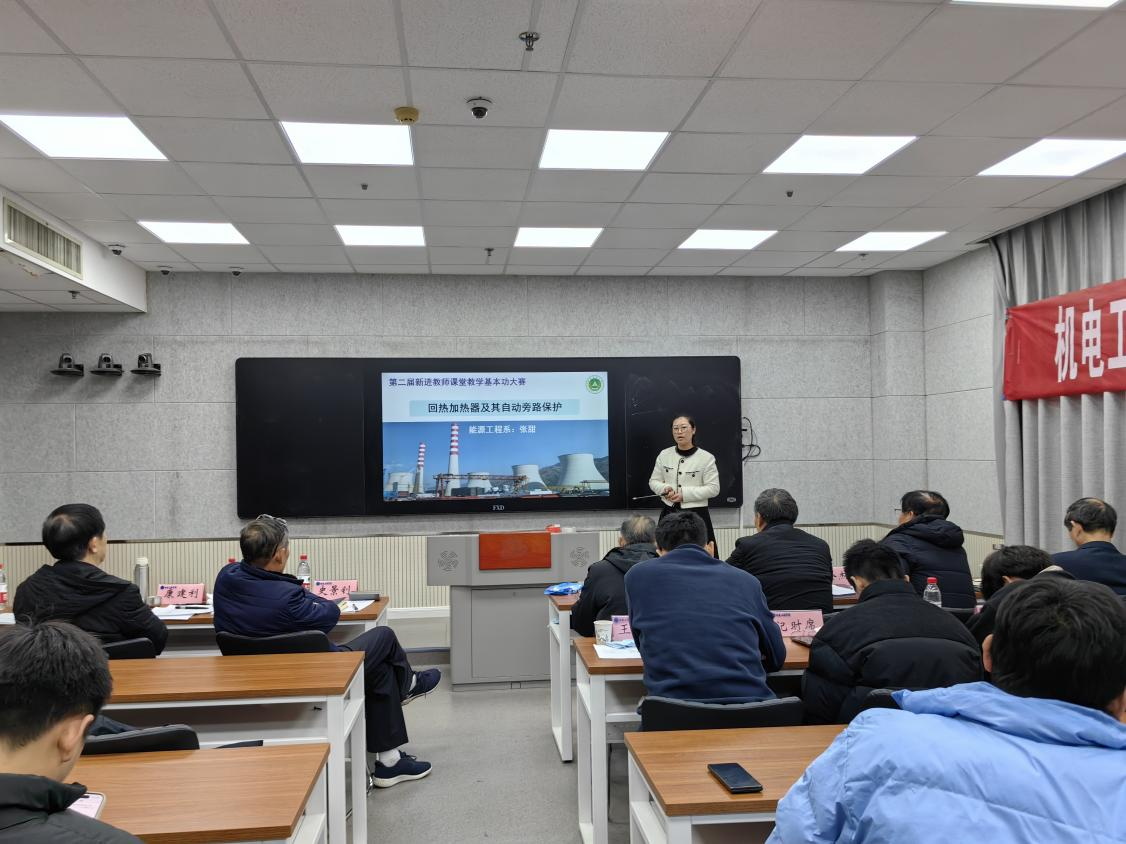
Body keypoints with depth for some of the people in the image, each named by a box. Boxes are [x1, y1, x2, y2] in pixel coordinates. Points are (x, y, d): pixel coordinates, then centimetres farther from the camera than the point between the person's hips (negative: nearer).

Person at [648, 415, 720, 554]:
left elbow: (713, 488, -7)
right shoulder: (664, 455, 6)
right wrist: (665, 489, -10)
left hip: (696, 514, -3)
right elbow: (653, 481, 12)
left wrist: (684, 494, -15)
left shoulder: (706, 457, -4)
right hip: (669, 513, 3)